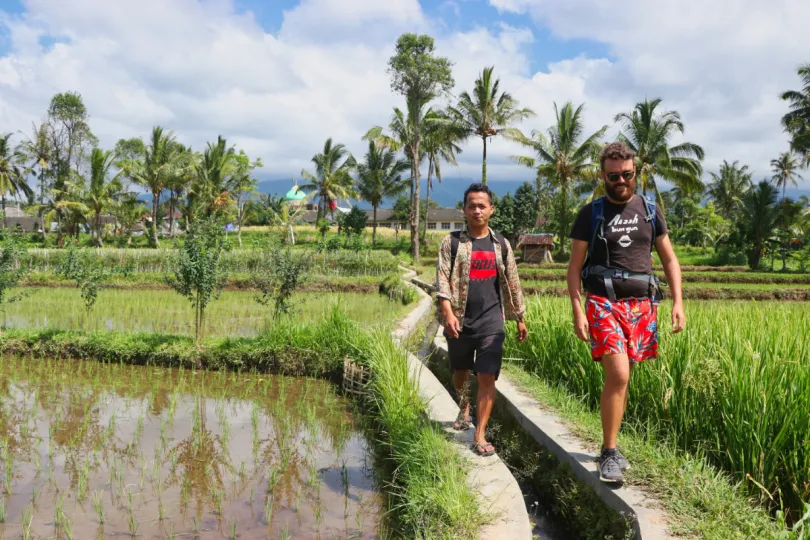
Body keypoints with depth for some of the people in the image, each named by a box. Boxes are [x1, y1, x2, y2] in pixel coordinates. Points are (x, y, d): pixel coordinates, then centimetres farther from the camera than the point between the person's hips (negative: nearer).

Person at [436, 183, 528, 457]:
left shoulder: (501, 244, 8)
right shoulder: (452, 242, 0)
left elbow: (512, 283, 14)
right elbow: (442, 279, -10)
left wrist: (520, 317, 16)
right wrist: (447, 312, -23)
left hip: (491, 323, 0)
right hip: (460, 321, 0)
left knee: (487, 377, -9)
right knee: (460, 372, 17)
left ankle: (480, 436, -4)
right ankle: (464, 410, 46)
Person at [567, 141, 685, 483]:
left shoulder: (650, 210, 10)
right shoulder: (591, 214, 1)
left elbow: (669, 259, 13)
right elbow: (575, 266, 1)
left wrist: (678, 301, 1)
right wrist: (577, 311, -9)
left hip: (641, 305, 3)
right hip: (604, 303, -3)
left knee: (622, 379, 8)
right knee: (617, 375, -16)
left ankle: (609, 447, 22)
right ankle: (610, 453, -5)